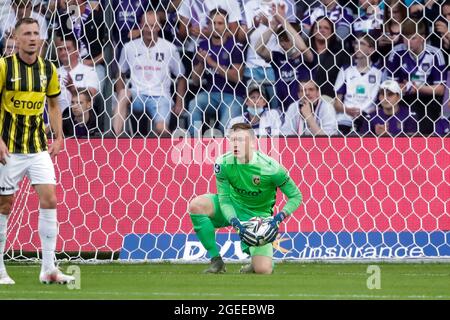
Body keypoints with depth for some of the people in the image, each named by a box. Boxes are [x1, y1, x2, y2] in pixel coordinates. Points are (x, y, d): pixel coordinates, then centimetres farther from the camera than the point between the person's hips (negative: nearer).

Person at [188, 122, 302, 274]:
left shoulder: (270, 167, -26)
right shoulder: (223, 163, -19)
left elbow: (296, 196, -16)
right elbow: (224, 200, -14)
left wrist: (278, 219, -30)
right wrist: (236, 224, -31)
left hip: (259, 215, -3)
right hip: (233, 207, 3)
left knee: (263, 270, -20)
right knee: (196, 205, -28)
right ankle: (216, 260, -14)